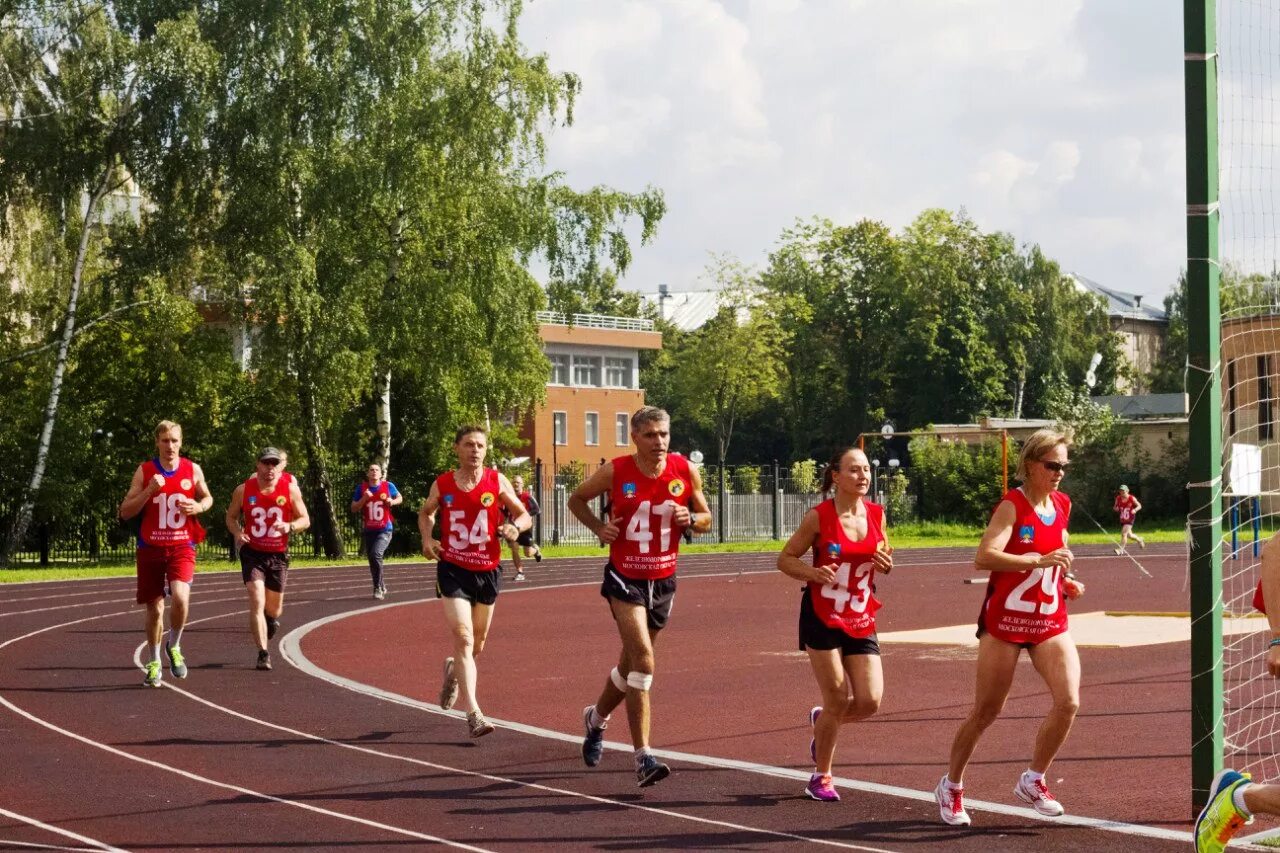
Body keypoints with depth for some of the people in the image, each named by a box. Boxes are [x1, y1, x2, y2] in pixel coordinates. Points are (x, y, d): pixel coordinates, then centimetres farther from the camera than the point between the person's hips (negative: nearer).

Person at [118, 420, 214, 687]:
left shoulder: (193, 470, 2)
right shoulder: (145, 471, -1)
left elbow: (207, 498, 20)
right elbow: (125, 512, -4)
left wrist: (198, 507, -4)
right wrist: (149, 491, -18)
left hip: (182, 545, 0)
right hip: (151, 547, 0)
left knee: (181, 597, -24)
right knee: (155, 607, 5)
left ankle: (174, 647, 3)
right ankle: (153, 663, 25)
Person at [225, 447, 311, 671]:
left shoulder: (290, 489, -7)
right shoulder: (243, 490, -7)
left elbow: (305, 520, 1)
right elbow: (231, 517, 7)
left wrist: (289, 527, -21)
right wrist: (237, 533, -14)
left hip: (278, 555, 1)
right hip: (252, 553, -1)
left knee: (273, 609, 12)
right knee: (256, 601, -17)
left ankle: (271, 618, 51)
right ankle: (263, 653, -14)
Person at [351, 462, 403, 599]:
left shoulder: (388, 486, -3)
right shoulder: (361, 488, 0)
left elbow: (400, 498, 13)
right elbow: (353, 508, 1)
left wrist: (392, 502, -9)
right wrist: (364, 499, -16)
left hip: (384, 530, -3)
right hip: (369, 530, 3)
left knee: (376, 554, -24)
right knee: (372, 560, 9)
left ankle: (378, 588, -12)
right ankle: (382, 587, 30)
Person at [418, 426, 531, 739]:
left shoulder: (497, 481, -4)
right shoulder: (442, 484, -1)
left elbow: (524, 515, 1)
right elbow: (426, 513, 18)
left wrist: (515, 527, -22)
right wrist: (427, 537, -2)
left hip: (488, 571, 2)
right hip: (453, 571, -2)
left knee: (476, 645, 15)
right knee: (463, 639, -15)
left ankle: (453, 670, 50)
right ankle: (474, 714, -17)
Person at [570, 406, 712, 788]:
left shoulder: (685, 472, -4)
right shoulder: (614, 472, -9)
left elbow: (706, 519, 8)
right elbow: (576, 499, 8)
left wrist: (690, 518, -14)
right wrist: (599, 528, -8)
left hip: (663, 580, 4)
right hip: (625, 579, -4)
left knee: (631, 661, 17)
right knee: (643, 656, -21)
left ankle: (597, 717, 48)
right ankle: (643, 757, -21)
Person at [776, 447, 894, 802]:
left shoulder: (876, 514, 2)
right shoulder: (819, 516, -10)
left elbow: (884, 560, 16)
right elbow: (785, 559, -6)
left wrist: (886, 564, -8)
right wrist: (814, 573, -24)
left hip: (861, 620, 4)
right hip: (822, 617, -4)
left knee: (870, 701, -5)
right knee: (838, 699, -6)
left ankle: (822, 720, 29)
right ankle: (821, 777, 14)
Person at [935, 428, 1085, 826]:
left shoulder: (1062, 506, 7)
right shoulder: (1012, 505, -13)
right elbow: (985, 557, -27)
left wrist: (1067, 580, 7)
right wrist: (1040, 560, -34)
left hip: (1050, 622, 5)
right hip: (1005, 620, -5)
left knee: (1068, 701, -13)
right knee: (987, 710, 4)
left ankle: (1033, 781, 7)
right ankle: (951, 787, 24)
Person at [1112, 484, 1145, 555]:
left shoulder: (1132, 498, -12)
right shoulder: (1118, 498, -2)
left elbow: (1139, 506, -3)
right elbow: (1115, 507, 9)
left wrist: (1135, 510, -24)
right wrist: (1116, 509, -16)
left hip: (1129, 520, -5)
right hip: (1122, 520, 5)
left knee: (1124, 533, -18)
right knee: (1129, 535, 17)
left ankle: (1121, 549, -12)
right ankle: (1140, 540, 46)